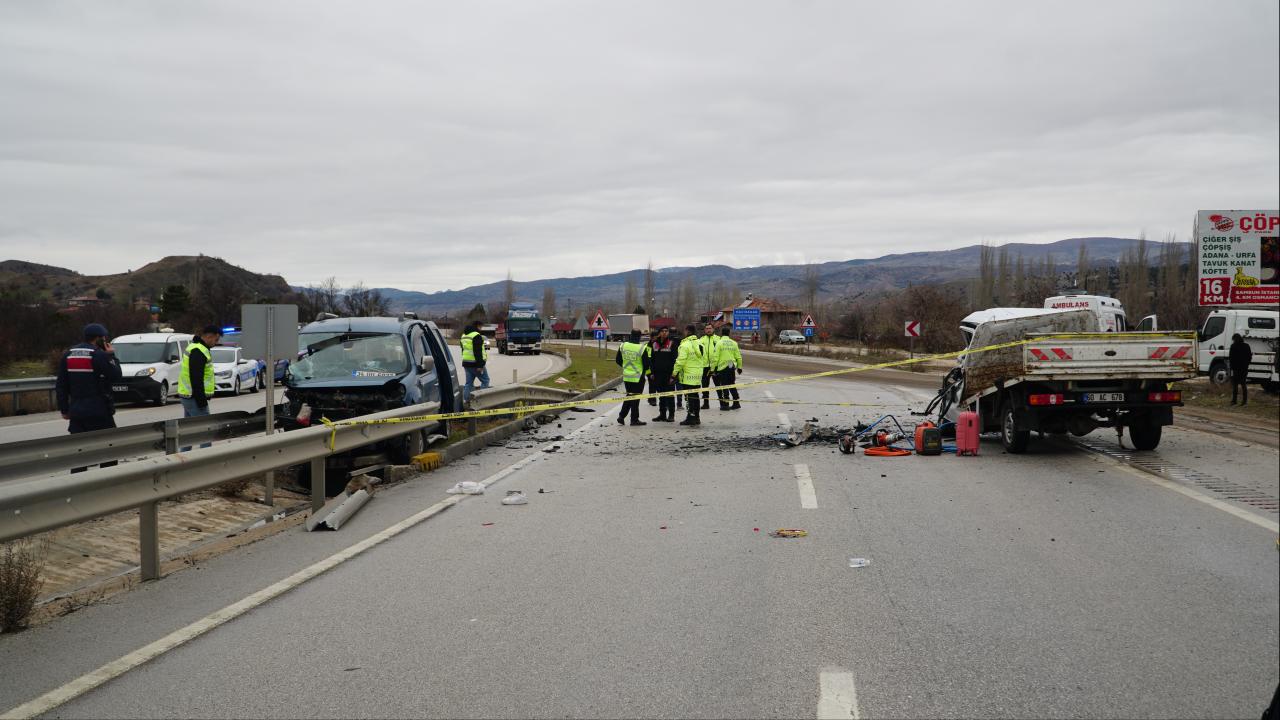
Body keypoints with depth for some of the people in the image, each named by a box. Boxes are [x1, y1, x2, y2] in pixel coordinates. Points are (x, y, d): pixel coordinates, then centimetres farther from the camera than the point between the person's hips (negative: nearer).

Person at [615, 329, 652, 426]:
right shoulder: (642, 348, -17)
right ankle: (634, 419, 9)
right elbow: (646, 364, -13)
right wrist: (645, 370, 9)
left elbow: (618, 360, 6)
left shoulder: (622, 346, -3)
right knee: (636, 398, 4)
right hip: (638, 377, -5)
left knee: (629, 396, 19)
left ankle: (621, 416, 13)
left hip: (626, 376, 5)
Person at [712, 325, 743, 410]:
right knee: (732, 385, 15)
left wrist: (713, 369, -6)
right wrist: (739, 367, 18)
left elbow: (716, 357, -11)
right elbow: (738, 357, 7)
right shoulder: (734, 343, 4)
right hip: (732, 367, 4)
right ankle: (736, 403, 16)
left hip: (722, 368, -4)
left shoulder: (719, 343, -9)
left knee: (724, 386, 1)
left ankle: (725, 405, 3)